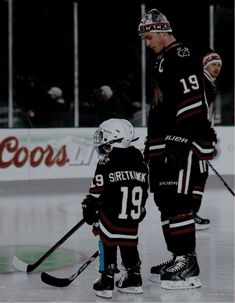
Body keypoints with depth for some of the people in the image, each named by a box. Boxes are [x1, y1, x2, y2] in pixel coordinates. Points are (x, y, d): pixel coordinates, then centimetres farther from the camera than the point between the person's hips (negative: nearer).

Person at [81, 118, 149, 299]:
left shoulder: (106, 166, -12)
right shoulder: (141, 164, 6)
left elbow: (96, 195, -9)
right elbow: (144, 193, 13)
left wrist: (90, 215, 3)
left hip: (111, 221, -5)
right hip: (132, 222, 5)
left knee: (108, 245, 7)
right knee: (129, 246, 18)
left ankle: (106, 281, 6)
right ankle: (134, 279, 24)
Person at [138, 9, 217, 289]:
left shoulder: (183, 57, -12)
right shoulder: (161, 62, 21)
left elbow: (192, 103, -21)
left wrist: (180, 140, -25)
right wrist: (152, 146, 26)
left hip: (186, 141, -11)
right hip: (166, 144, 11)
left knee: (176, 200, -14)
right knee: (164, 200, 11)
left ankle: (188, 263, -11)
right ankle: (178, 258, 18)